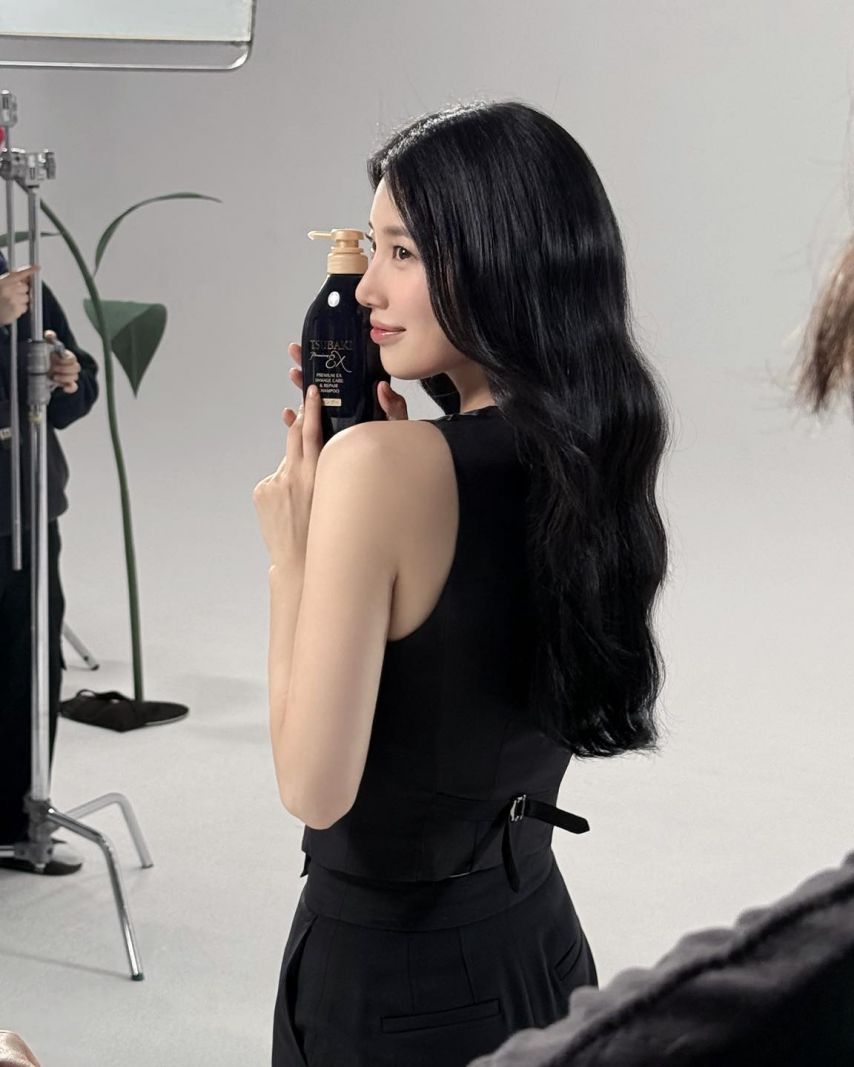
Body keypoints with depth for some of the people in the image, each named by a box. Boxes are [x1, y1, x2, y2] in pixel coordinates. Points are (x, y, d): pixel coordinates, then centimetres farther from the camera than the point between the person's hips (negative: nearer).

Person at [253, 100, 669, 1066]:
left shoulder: (384, 467, -23)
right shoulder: (601, 461, -2)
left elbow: (315, 788, -21)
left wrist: (289, 553, -13)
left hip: (387, 975, -7)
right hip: (539, 941, 7)